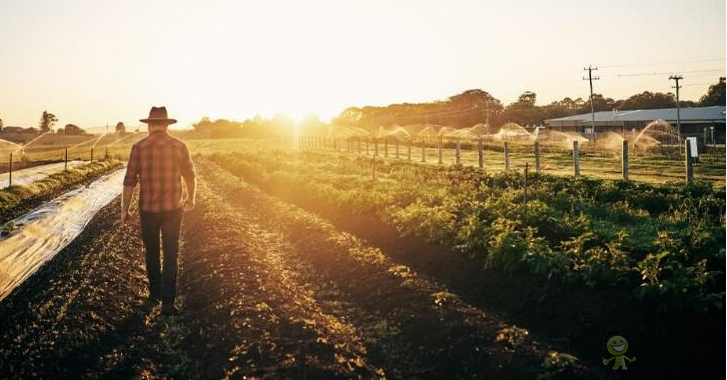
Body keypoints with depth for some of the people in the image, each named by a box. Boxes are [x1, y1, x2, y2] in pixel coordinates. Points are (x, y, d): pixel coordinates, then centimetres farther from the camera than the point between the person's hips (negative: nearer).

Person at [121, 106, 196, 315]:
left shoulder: (139, 147, -7)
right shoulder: (179, 146, -3)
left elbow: (130, 181, -7)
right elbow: (189, 176, 8)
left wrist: (124, 209, 2)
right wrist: (190, 198, 25)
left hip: (148, 209, 0)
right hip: (173, 208, 0)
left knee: (151, 252, 19)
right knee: (170, 256, 5)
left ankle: (155, 292, 34)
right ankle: (167, 302, -1)